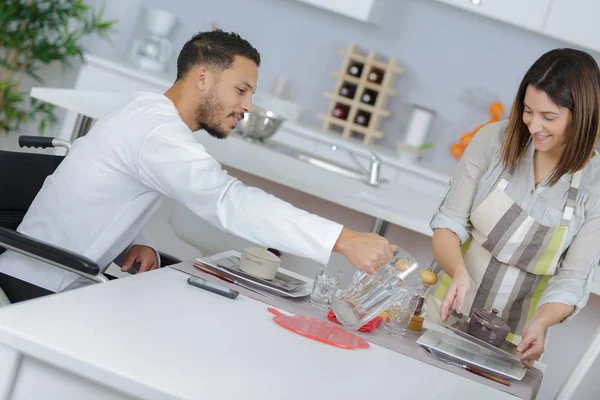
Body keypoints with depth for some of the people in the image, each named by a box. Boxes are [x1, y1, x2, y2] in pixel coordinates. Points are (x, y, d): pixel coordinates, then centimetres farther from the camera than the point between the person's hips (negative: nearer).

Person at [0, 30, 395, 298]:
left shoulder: (150, 111, 9)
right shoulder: (159, 132, -24)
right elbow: (230, 201, -37)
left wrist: (136, 242, -9)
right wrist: (344, 240, -41)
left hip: (68, 286, 10)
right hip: (37, 293, -10)